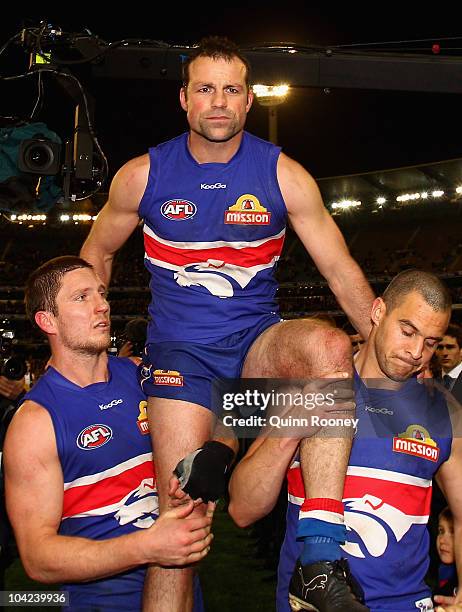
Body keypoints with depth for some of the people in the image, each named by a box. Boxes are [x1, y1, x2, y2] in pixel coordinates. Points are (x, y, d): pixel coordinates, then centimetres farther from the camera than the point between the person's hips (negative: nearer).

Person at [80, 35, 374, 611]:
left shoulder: (284, 175, -2)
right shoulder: (142, 175, 0)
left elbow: (342, 271, 1)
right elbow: (95, 254, 15)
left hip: (258, 342, 1)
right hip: (179, 350, 0)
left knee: (330, 346, -34)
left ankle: (321, 553, -34)